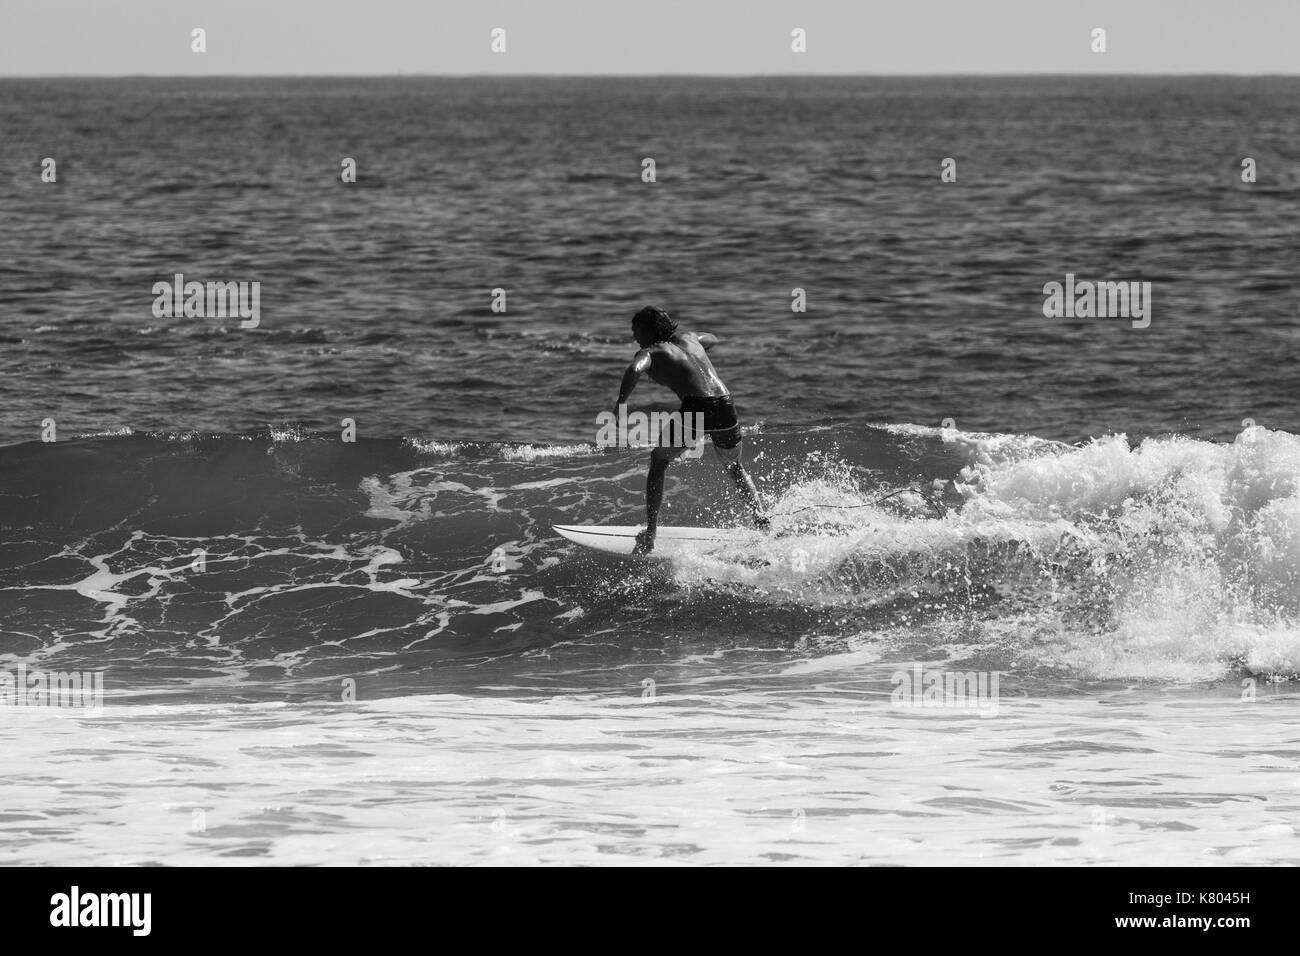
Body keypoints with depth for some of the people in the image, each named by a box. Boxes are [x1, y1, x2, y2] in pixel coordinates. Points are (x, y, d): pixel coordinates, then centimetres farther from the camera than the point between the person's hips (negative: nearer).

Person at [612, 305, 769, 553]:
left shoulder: (650, 352, 9)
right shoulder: (688, 338, 26)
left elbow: (634, 370, -15)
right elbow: (712, 339, 49)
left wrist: (620, 403, -6)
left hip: (696, 407, -5)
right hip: (725, 405, 5)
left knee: (658, 461, 19)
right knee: (734, 466, 31)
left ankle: (649, 536, 14)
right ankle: (759, 514, 10)